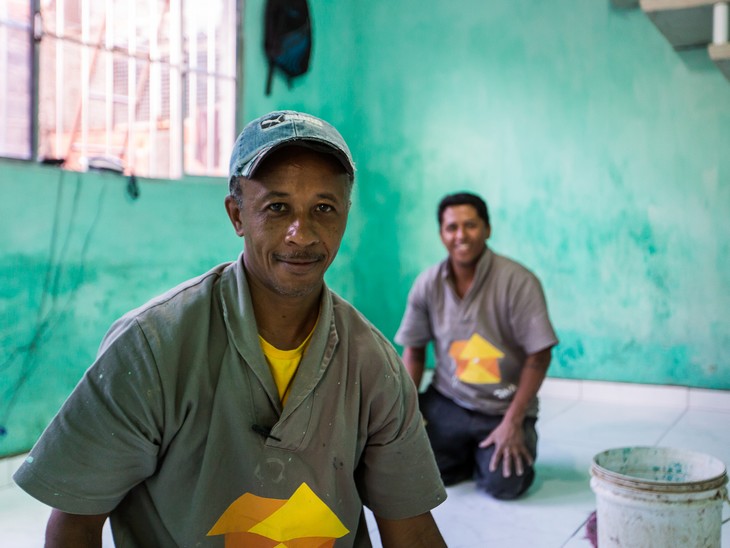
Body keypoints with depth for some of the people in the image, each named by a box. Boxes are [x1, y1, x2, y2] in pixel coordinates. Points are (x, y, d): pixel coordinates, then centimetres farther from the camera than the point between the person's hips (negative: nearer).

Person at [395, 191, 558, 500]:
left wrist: (513, 422, -16)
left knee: (503, 484, -20)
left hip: (502, 408, -3)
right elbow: (414, 350, 5)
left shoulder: (518, 282, -17)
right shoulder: (427, 284, -5)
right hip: (446, 401, 3)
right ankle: (468, 452, 18)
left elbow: (538, 357, -15)